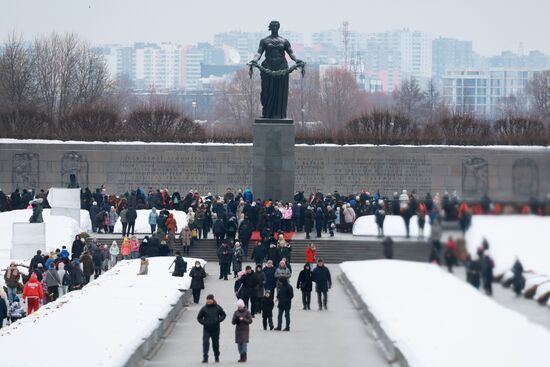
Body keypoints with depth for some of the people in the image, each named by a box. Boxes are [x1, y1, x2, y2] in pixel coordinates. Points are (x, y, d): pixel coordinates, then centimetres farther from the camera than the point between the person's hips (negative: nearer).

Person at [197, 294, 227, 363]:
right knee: (205, 342, -13)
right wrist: (204, 322, -10)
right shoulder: (204, 308, -2)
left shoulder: (217, 307, -1)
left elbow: (223, 315, 9)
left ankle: (217, 357, 29)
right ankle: (205, 358, -13)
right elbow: (199, 317, 7)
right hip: (206, 329, -1)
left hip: (215, 329, 1)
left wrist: (218, 320, -9)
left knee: (215, 343, 11)